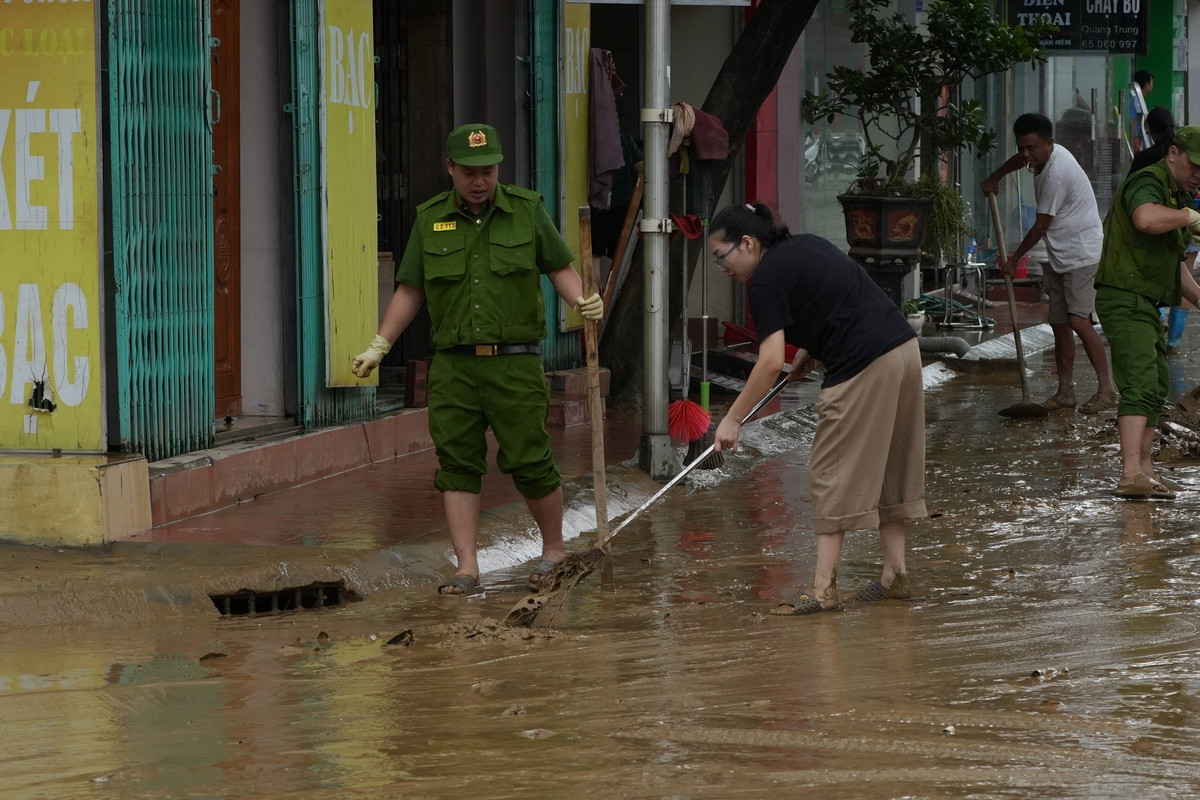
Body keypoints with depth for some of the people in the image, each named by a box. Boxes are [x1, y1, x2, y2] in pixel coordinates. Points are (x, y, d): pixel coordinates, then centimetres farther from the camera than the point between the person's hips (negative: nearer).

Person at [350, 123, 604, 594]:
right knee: (457, 464, -3)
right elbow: (410, 290, 13)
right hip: (453, 365, 2)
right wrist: (379, 346, 8)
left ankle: (554, 548, 18)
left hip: (515, 362, -2)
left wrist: (582, 300, -11)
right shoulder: (430, 220, 9)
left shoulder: (527, 210, 5)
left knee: (528, 461, -3)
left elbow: (560, 268, 10)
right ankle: (466, 567, -1)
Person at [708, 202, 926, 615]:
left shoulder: (766, 281, -8)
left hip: (864, 365, -9)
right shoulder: (807, 244, 18)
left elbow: (771, 363, -15)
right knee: (888, 468, 16)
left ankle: (823, 588, -3)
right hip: (904, 348, 9)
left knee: (834, 472, -3)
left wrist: (733, 419, -10)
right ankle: (895, 573, 20)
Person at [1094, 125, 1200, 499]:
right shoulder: (1148, 183, -12)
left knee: (1156, 388, 12)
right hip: (1125, 299, -11)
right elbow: (1146, 219, -38)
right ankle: (1131, 472, -29)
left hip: (1146, 304, 11)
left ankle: (1144, 469, 18)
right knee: (1141, 384, -20)